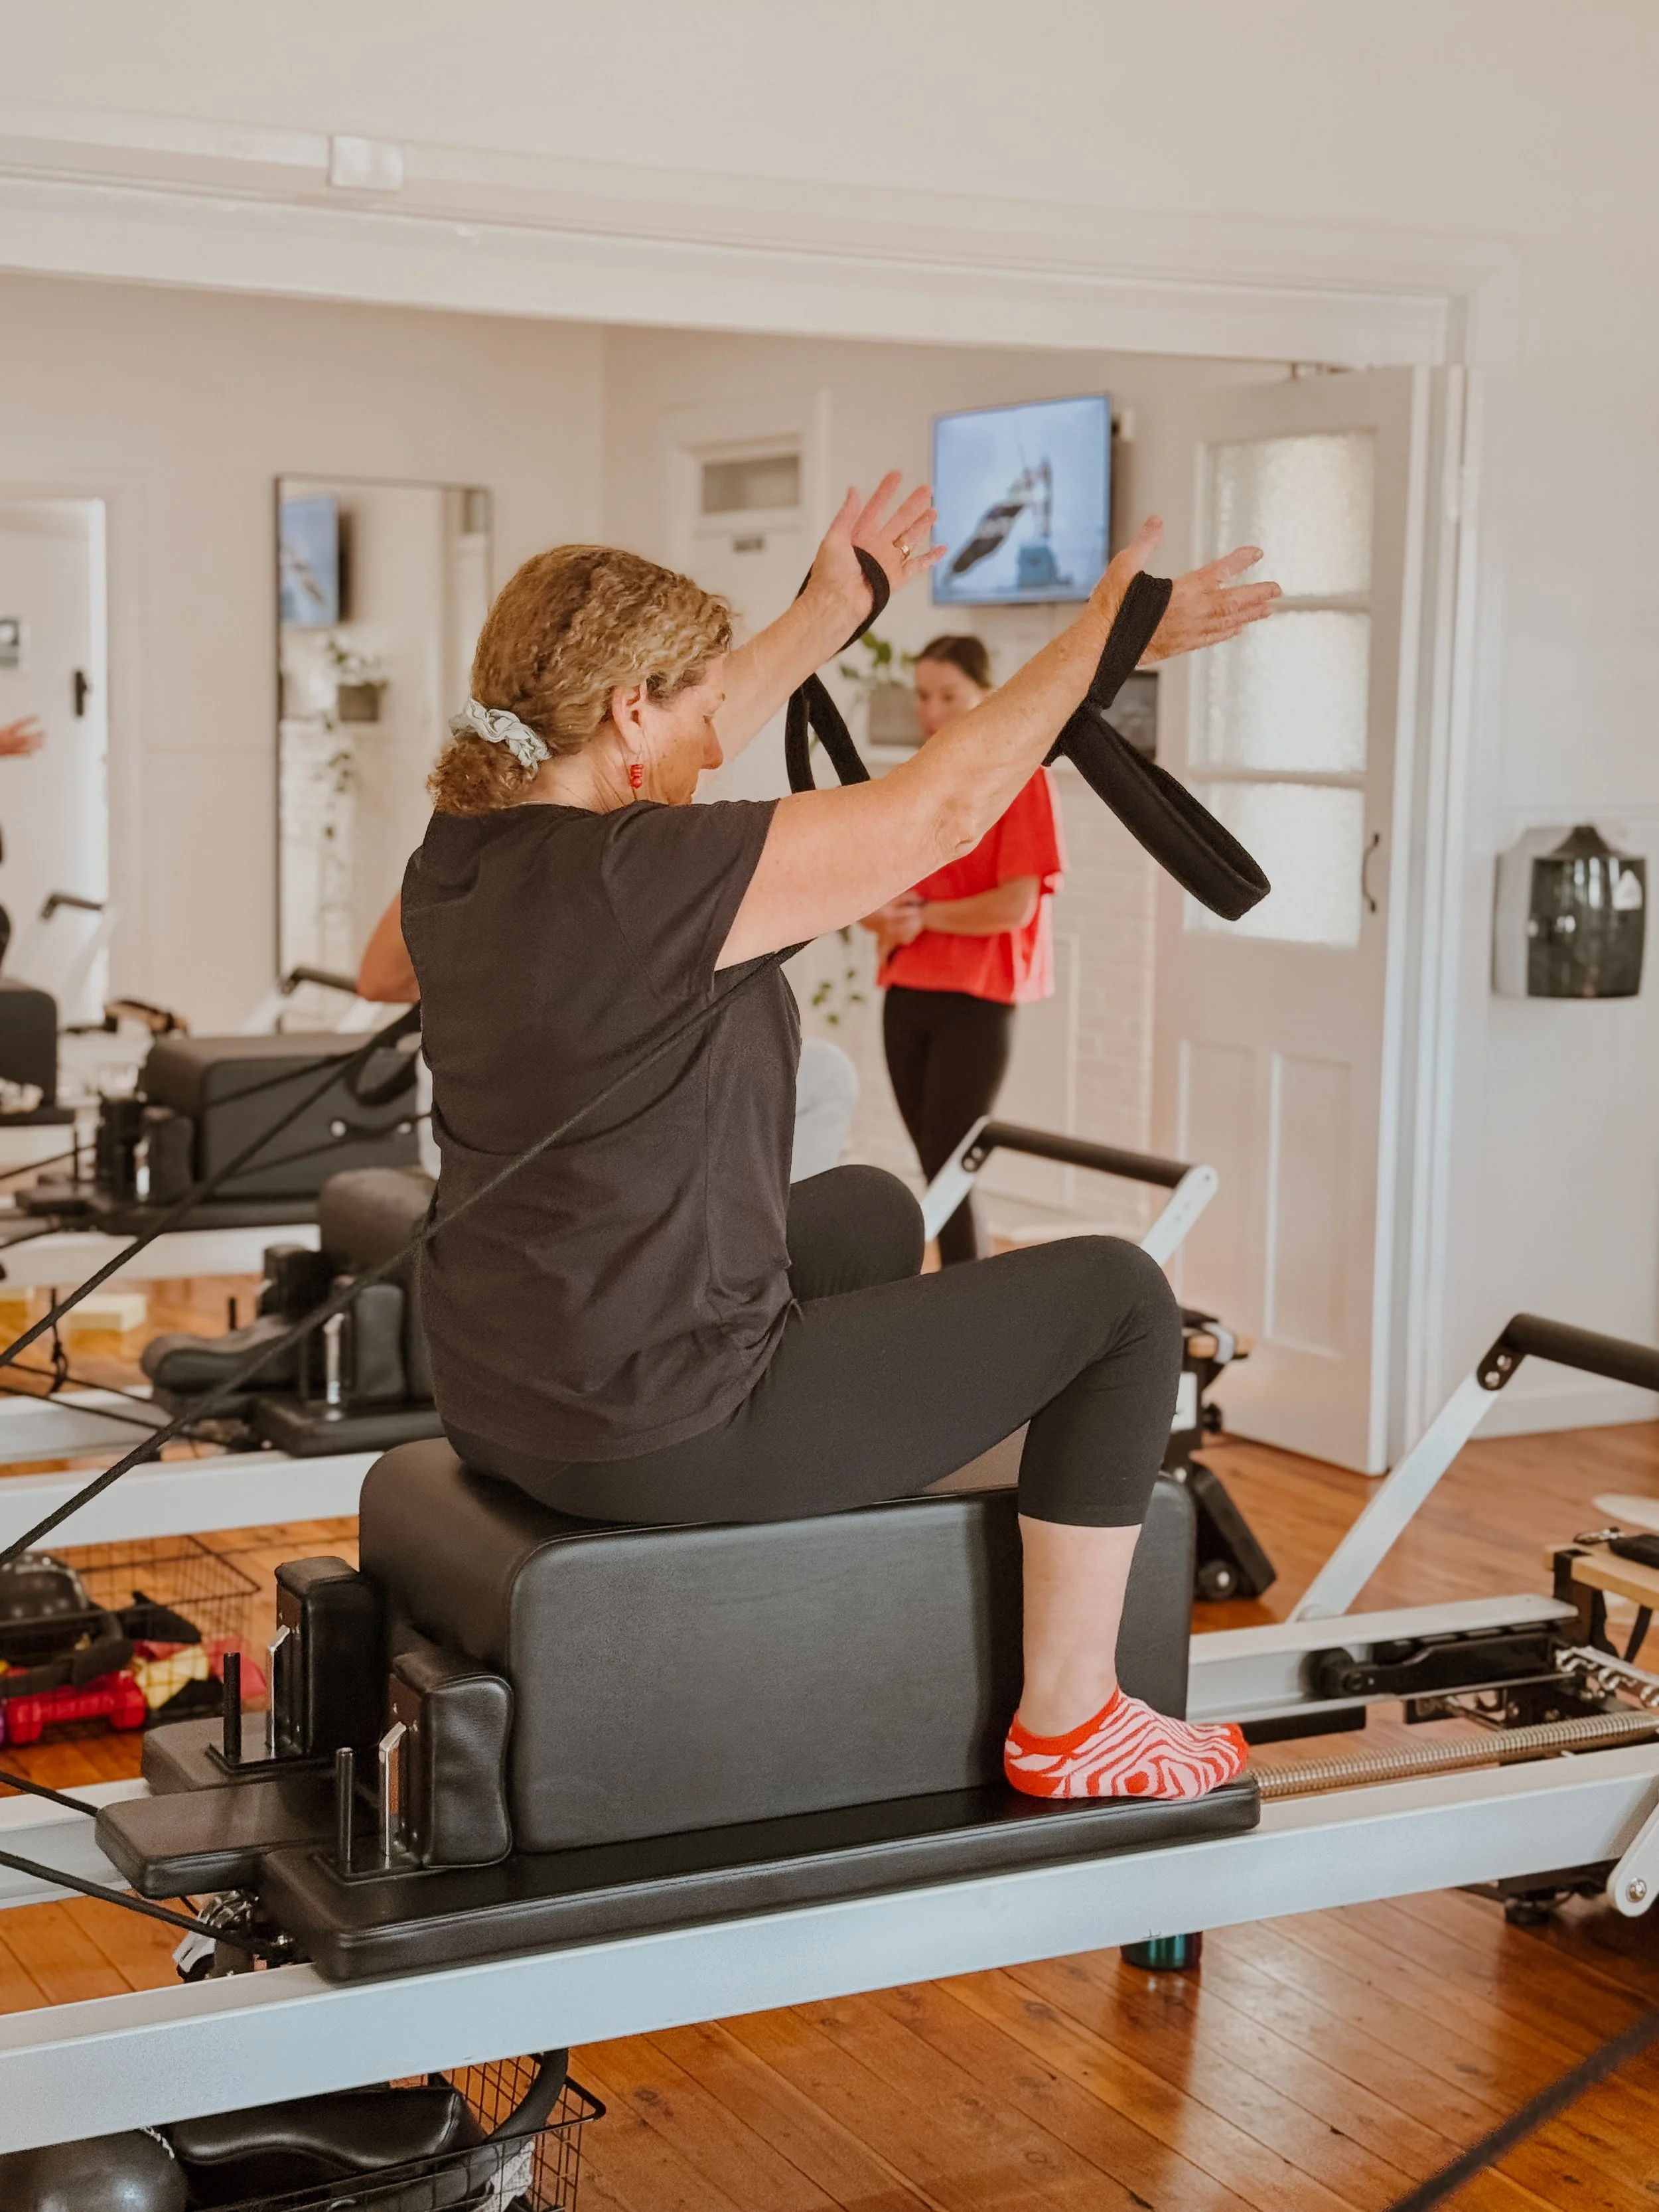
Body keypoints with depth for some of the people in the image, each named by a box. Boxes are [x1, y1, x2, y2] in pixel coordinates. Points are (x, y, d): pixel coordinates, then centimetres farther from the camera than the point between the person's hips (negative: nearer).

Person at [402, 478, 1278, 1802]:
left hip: (501, 1402, 10)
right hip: (659, 1435, -10)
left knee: (873, 1213, 32)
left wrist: (832, 615, 25)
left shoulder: (465, 847, 2)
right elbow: (941, 808, -16)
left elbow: (684, 742, 19)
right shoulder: (636, 879, -24)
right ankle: (1069, 1728, 14)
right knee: (1117, 1299, 3)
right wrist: (1101, 641, -6)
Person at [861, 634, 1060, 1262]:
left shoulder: (1019, 780, -5)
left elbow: (1015, 905, -13)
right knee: (936, 1171, 7)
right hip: (906, 993, 6)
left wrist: (923, 916, -6)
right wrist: (884, 918, -7)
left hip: (976, 1001, -6)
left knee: (949, 1173, -10)